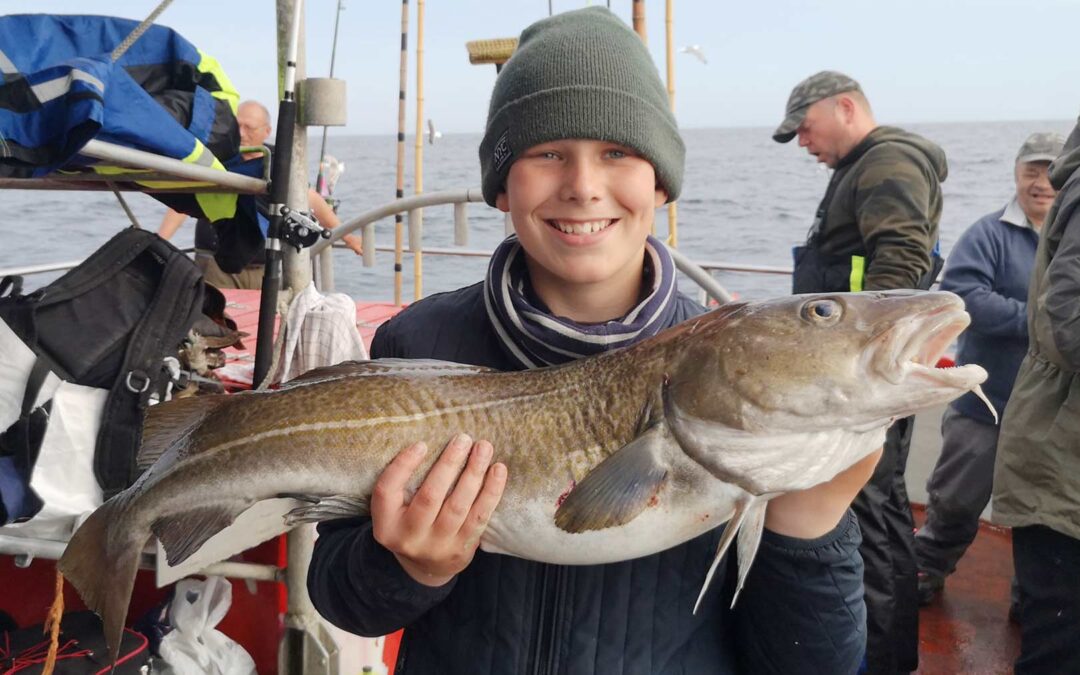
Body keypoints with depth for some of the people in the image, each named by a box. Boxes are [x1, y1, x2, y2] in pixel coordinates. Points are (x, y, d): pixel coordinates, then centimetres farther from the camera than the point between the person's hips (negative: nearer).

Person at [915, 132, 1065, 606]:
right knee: (956, 499, 10)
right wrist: (1035, 320, -24)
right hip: (988, 404, -3)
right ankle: (927, 571, 31)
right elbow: (959, 292, -21)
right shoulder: (990, 235, -7)